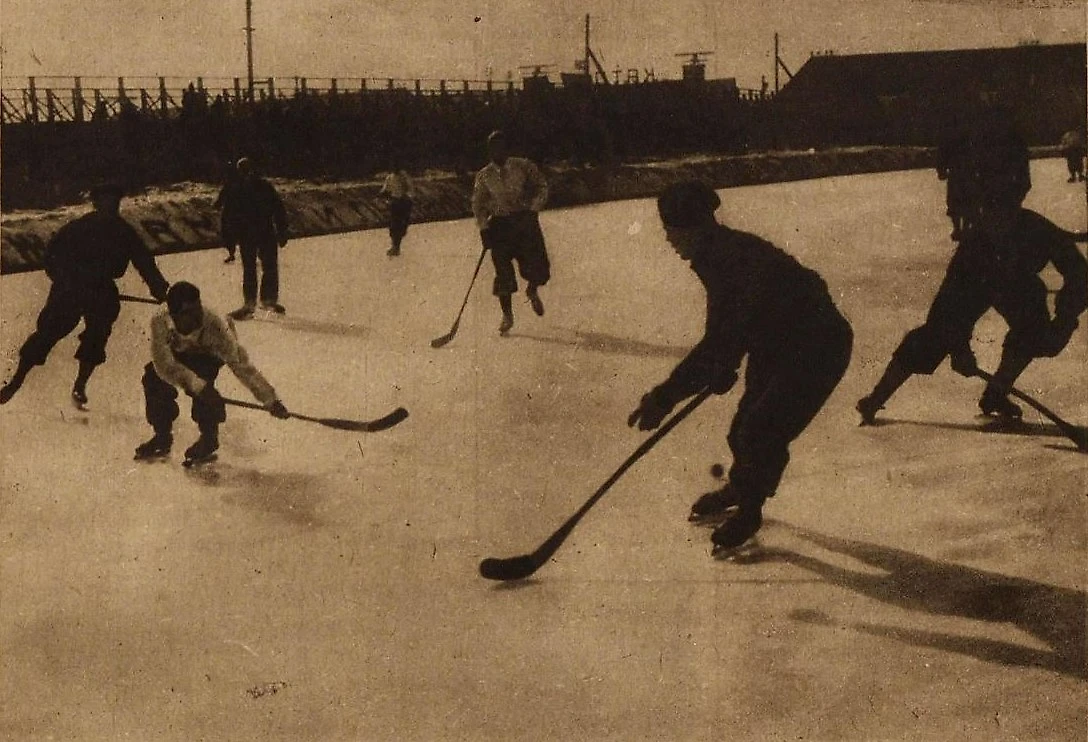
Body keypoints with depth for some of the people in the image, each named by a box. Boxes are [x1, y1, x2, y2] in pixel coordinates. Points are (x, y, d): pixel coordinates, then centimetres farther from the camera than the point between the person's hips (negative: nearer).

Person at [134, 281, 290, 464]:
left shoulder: (213, 324, -39)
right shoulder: (160, 323, -35)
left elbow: (239, 362, -39)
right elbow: (164, 363, -40)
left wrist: (270, 400, -44)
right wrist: (197, 385, -52)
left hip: (210, 353, -3)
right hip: (179, 352, 3)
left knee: (201, 376, -30)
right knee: (153, 375, -19)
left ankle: (209, 437, -9)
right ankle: (163, 436, 3)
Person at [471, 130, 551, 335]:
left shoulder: (523, 167, -2)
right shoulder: (484, 176, 3)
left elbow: (542, 187, 3)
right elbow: (478, 203, 9)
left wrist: (533, 208, -11)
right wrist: (483, 226, -2)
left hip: (525, 222, -1)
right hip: (499, 225, 1)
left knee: (537, 267, -7)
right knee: (503, 271, -4)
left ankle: (532, 291, 30)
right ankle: (507, 316, 9)